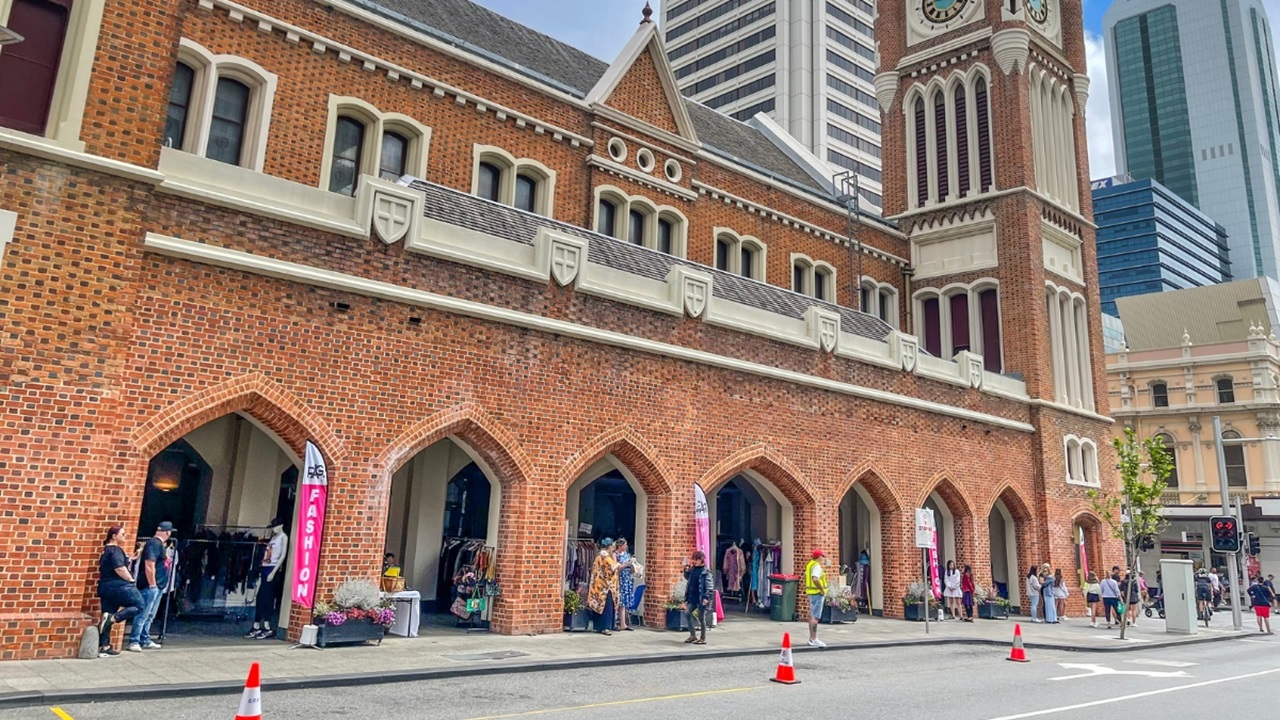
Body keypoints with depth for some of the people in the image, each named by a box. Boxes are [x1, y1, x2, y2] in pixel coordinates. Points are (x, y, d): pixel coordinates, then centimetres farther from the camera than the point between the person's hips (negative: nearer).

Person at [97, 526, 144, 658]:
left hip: (105, 587, 10)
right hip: (118, 586, -10)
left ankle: (104, 648, 8)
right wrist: (131, 580, -11)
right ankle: (112, 618, -17)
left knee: (108, 619, 9)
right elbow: (119, 568, -21)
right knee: (138, 605, 0)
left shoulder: (106, 550, 19)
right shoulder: (116, 550, -11)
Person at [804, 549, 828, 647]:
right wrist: (822, 589, -22)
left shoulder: (809, 564, 13)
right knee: (815, 616, -9)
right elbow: (815, 579, -32)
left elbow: (807, 578, 23)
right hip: (817, 593, -10)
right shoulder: (817, 566, -17)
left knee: (812, 615, 16)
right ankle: (814, 639, -10)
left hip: (811, 592, 10)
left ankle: (811, 638, 24)